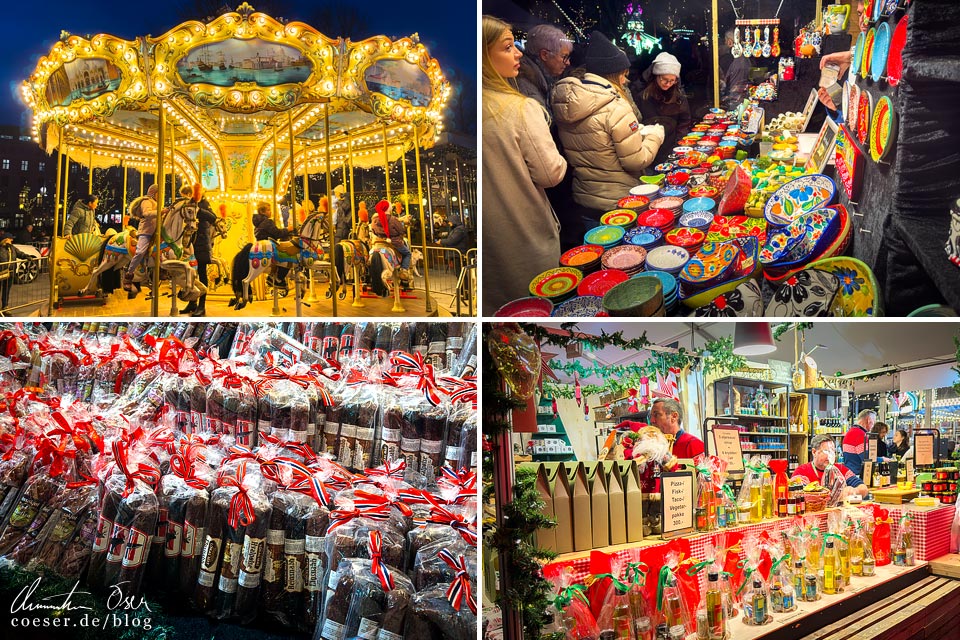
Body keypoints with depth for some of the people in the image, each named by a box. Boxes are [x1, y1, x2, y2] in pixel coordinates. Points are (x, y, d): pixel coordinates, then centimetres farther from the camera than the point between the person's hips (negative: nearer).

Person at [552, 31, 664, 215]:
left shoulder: (566, 102, 1)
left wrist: (639, 131, 10)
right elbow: (636, 161, -15)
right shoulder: (616, 108, -19)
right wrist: (655, 135, 2)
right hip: (617, 201, -7)